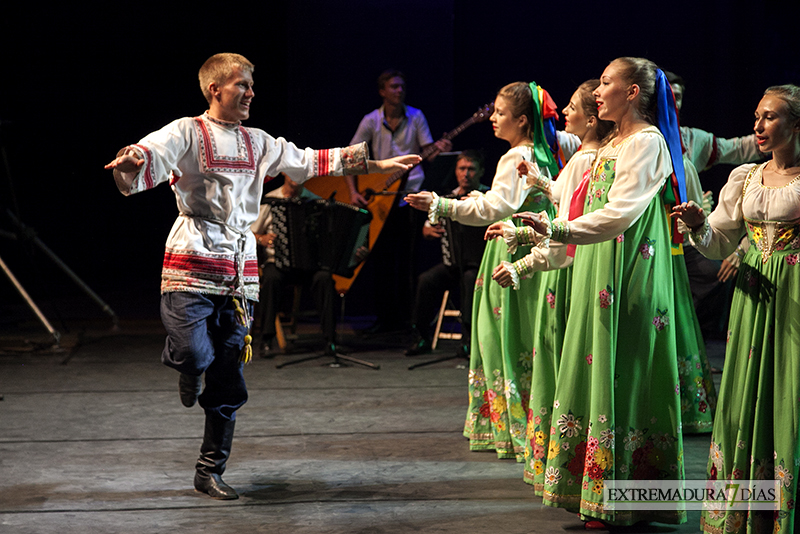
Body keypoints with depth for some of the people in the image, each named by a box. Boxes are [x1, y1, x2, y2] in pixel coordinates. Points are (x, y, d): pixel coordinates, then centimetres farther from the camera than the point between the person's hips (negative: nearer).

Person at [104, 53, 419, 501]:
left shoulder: (259, 144, 18)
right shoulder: (187, 133, 0)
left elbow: (310, 162, 26)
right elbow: (151, 155, -19)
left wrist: (376, 164, 26)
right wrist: (132, 161, -44)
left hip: (240, 271, 5)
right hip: (193, 264, -5)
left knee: (228, 379, 5)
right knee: (194, 355, -22)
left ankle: (210, 472, 17)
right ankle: (187, 369, 19)